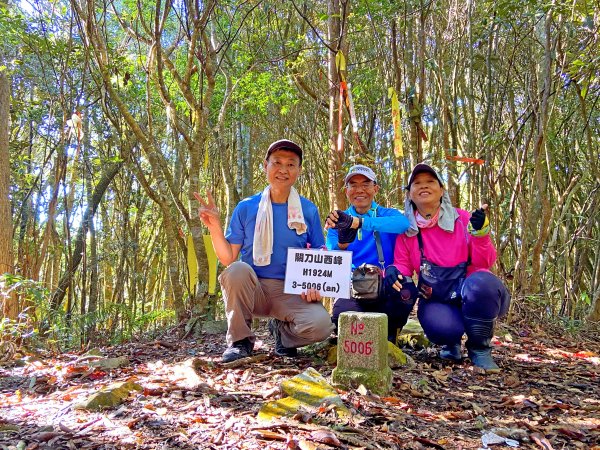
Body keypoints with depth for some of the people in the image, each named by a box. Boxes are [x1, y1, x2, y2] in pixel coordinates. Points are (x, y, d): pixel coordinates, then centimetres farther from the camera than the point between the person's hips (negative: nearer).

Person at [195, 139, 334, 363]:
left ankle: (282, 330, 7)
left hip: (291, 293, 0)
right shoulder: (246, 208, 0)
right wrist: (214, 227, -16)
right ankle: (240, 340, -9)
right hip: (251, 289, 0)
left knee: (321, 325, -29)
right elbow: (228, 259, 0)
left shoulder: (309, 210, 2)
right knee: (237, 270, -33)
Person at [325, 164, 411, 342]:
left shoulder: (388, 215, 4)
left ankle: (387, 334, 1)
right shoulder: (337, 221, 8)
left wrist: (355, 222, -36)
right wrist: (342, 243, -32)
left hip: (387, 289, 0)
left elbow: (403, 223, -23)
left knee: (406, 291, -33)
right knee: (341, 315, -32)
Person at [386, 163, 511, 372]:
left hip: (469, 291, 0)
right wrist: (394, 272, -19)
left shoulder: (461, 218, -2)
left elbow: (485, 263, -5)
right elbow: (402, 265, 4)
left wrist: (480, 232, -22)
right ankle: (451, 342, 9)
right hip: (435, 299, 0)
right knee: (439, 326, -34)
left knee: (483, 281, -36)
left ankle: (479, 348, -8)